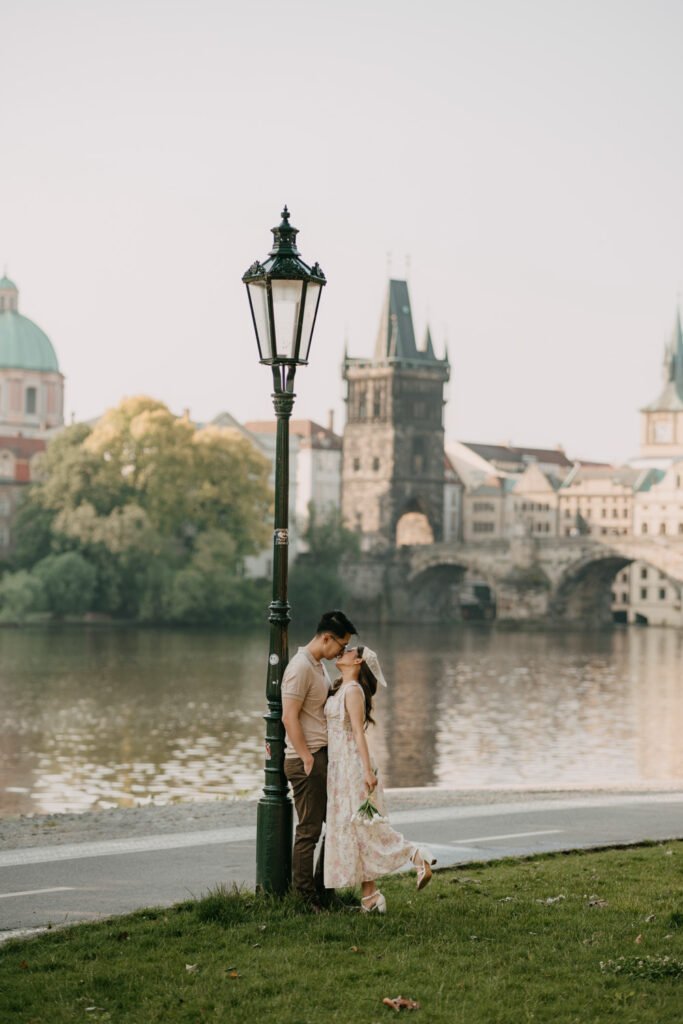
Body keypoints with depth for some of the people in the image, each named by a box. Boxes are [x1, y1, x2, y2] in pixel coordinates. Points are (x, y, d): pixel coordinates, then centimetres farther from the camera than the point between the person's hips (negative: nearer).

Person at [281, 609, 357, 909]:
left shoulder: (318, 665, 15)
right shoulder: (301, 667, -16)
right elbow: (289, 717, -21)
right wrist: (308, 759, -20)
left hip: (324, 756, 10)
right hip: (306, 760, -10)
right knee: (309, 830, -4)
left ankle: (322, 891, 21)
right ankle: (305, 898, 4)